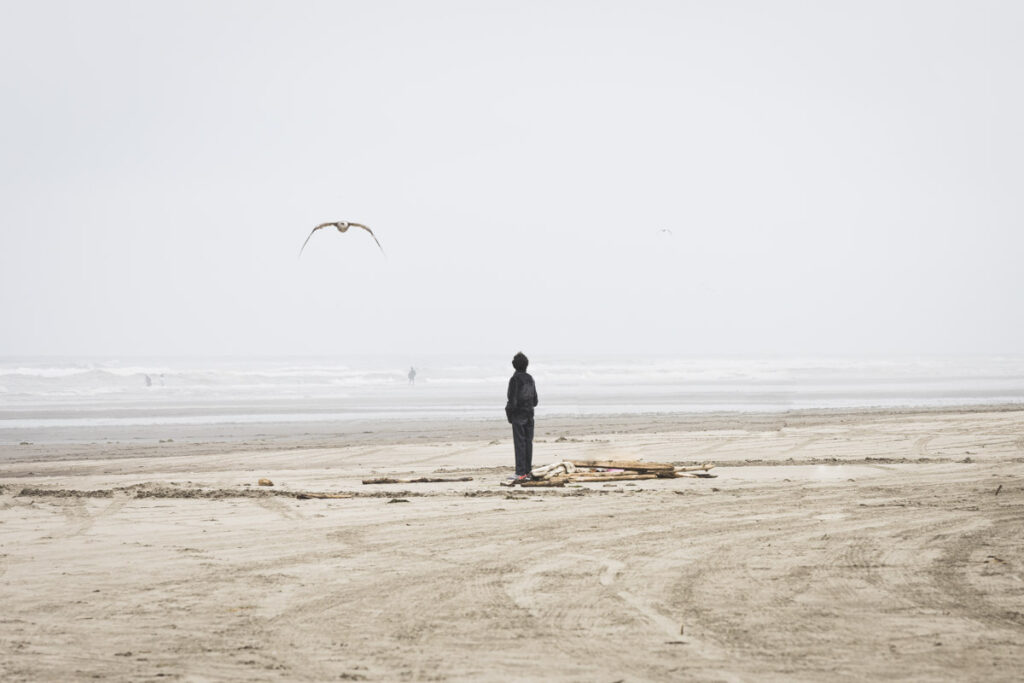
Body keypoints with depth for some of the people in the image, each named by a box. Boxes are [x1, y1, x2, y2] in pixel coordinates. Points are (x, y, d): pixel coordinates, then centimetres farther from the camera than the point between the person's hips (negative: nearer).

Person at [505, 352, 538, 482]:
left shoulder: (514, 379, -13)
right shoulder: (530, 379, 7)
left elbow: (512, 400, -16)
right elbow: (535, 400, 11)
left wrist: (509, 415, -4)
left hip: (518, 415, -6)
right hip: (529, 414, 6)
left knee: (519, 443, -6)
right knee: (528, 443, 9)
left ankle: (521, 473, -8)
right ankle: (527, 471, 11)